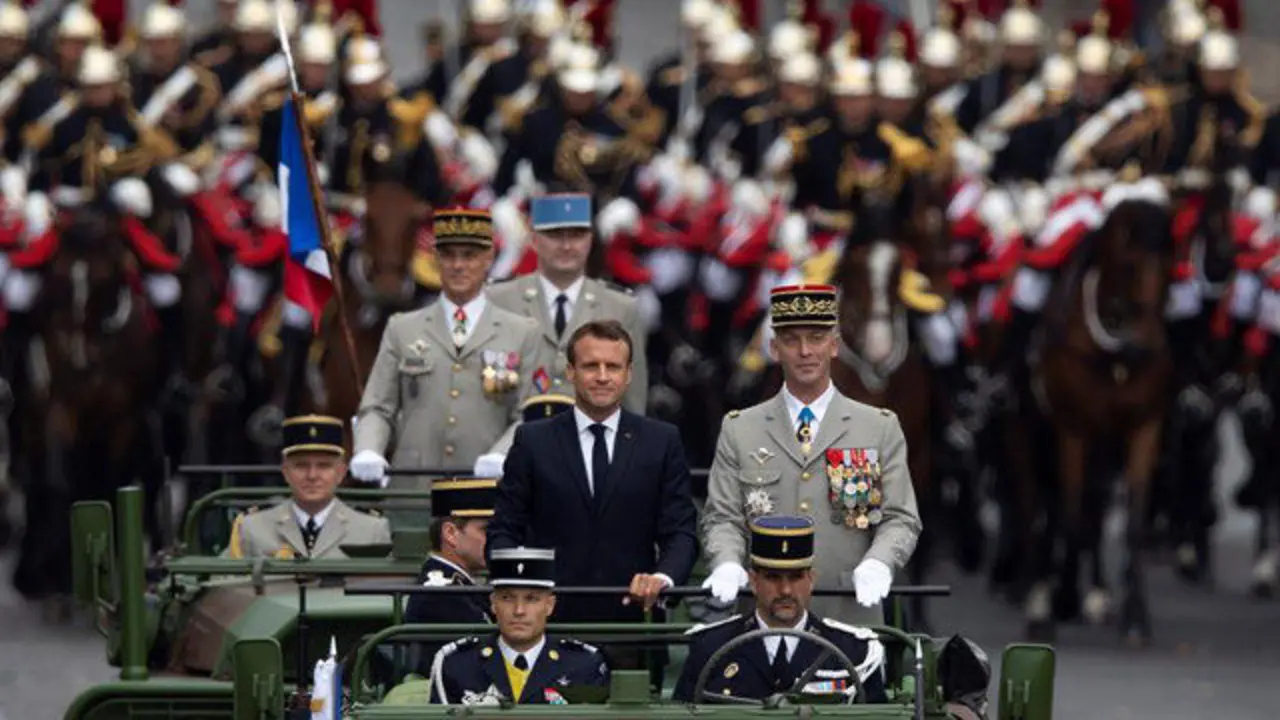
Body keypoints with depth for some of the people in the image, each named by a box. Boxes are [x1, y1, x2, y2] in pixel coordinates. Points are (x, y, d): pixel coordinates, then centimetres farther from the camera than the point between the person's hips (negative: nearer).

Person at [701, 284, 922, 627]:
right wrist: (728, 564, -15)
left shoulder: (881, 429, 9)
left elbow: (901, 520, 5)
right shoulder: (739, 431, 11)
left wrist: (878, 564, -16)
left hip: (851, 613, 0)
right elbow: (722, 519, 7)